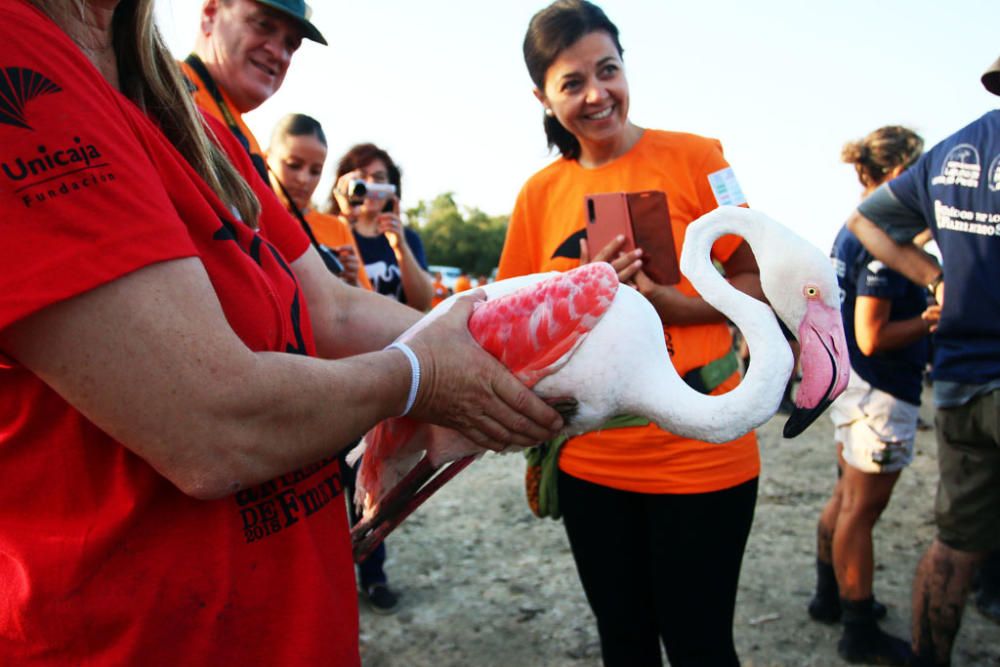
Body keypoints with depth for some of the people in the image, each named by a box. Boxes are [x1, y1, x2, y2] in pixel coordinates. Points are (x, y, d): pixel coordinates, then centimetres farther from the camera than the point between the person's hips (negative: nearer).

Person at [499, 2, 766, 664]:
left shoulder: (694, 157, -6)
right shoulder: (540, 193, 3)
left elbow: (756, 283, -4)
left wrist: (662, 300, -21)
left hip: (700, 456, -3)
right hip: (591, 460, 3)